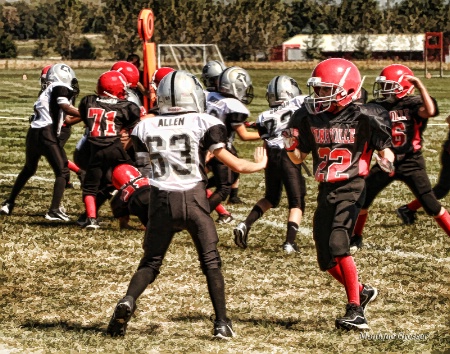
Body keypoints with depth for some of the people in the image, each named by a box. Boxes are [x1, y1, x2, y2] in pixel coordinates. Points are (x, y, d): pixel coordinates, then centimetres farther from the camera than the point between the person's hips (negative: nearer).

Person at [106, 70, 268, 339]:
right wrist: (259, 165, 17)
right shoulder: (204, 124, -3)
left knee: (150, 262, 12)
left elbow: (145, 170, 12)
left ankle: (127, 302, -14)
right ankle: (222, 322, 7)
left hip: (161, 201, 2)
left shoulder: (146, 128, 5)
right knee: (211, 261, 11)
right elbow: (234, 165, -2)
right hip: (194, 199, -2)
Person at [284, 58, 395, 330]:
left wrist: (387, 159, -22)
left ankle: (356, 311, -20)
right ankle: (362, 292, 32)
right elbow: (298, 158, 14)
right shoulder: (310, 118, 5)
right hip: (325, 190, 6)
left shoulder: (363, 118, -10)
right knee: (327, 260, 7)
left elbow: (385, 148, -1)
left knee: (338, 245, -24)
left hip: (351, 188, -6)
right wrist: (290, 145, -7)